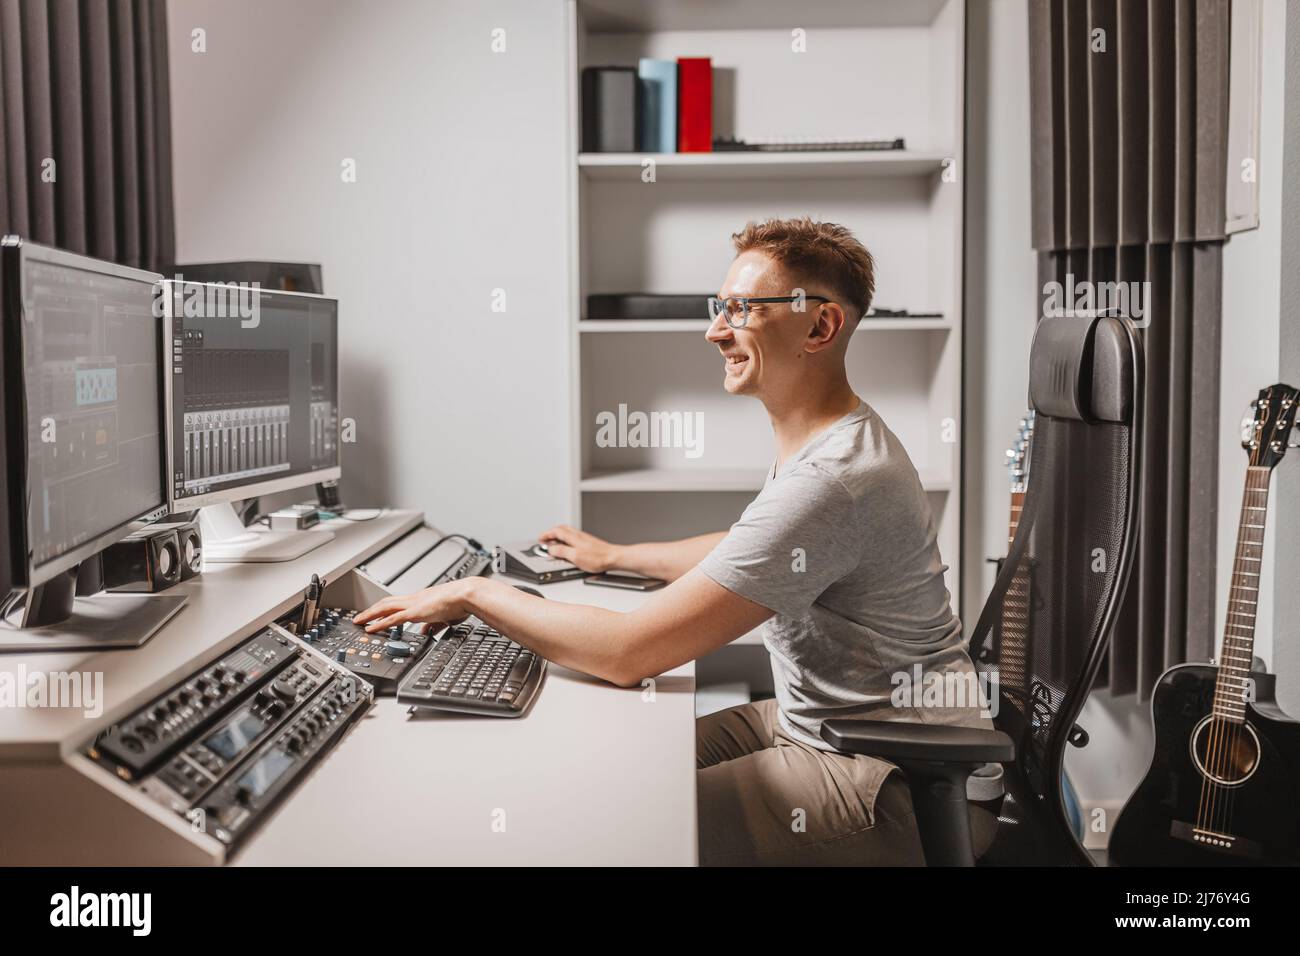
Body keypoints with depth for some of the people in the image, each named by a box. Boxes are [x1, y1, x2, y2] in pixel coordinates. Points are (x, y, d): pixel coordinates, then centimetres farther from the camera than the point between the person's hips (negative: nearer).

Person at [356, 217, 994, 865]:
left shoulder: (829, 481, -29)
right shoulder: (824, 441, 7)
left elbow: (629, 652, -28)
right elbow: (745, 551, 27)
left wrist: (477, 594, -15)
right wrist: (613, 556, 29)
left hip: (896, 787, -10)